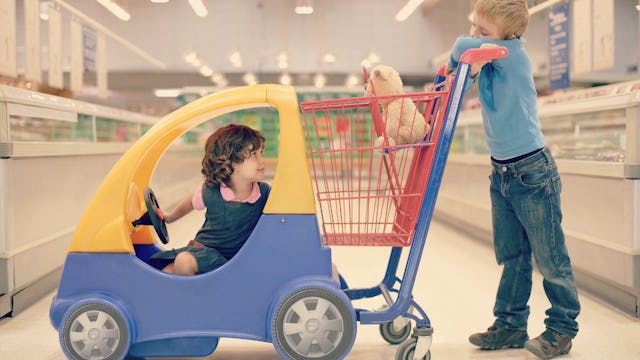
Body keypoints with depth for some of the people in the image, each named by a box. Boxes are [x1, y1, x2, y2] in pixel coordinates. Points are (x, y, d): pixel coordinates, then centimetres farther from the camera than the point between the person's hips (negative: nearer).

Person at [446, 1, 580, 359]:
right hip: (501, 173, 8)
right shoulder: (486, 61, 7)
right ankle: (511, 324, 23)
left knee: (550, 258, 4)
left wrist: (455, 61, -7)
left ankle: (562, 329, 17)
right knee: (512, 256, 13)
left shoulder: (514, 52, -16)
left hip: (532, 172, -7)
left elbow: (464, 45, -25)